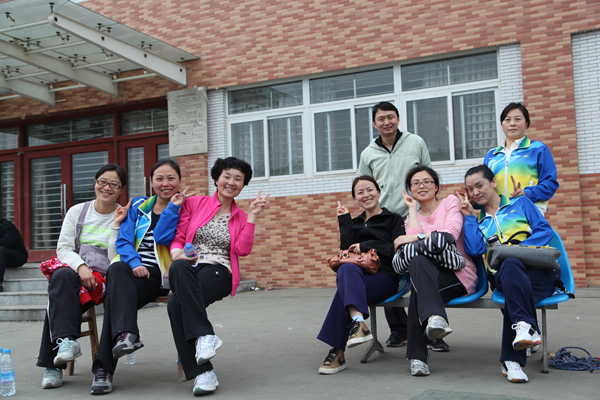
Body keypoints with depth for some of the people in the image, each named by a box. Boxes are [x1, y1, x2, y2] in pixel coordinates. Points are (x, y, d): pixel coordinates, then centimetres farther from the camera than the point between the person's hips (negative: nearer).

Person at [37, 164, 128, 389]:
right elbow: (63, 248, 4)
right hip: (75, 271, 2)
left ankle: (52, 364, -29)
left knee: (59, 294, -31)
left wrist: (116, 225, -12)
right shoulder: (77, 211, 14)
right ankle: (66, 340, -40)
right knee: (61, 277, -35)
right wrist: (81, 266, -14)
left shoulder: (124, 216, 6)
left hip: (107, 277, -2)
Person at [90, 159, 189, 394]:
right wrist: (135, 263, -10)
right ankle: (126, 333, -46)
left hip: (163, 275, -3)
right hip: (134, 269, 3)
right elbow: (123, 241, 9)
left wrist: (173, 207, -7)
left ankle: (103, 368, -34)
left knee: (116, 291, -31)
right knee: (117, 270, -34)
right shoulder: (138, 206, 20)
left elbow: (162, 237, -6)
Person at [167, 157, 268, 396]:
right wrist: (176, 253, -11)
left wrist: (252, 216, -2)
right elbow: (178, 236, 11)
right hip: (189, 268, 1)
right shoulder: (194, 203, 15)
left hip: (218, 272, -1)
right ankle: (204, 334, -40)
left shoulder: (241, 217, 18)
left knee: (177, 303, -32)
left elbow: (243, 250, 2)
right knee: (179, 268, -38)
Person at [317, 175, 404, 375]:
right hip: (358, 275, 3)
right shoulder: (355, 223, 25)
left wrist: (366, 246, -6)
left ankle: (337, 352, -35)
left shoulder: (393, 220, 13)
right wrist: (344, 220, 6)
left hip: (385, 276, -3)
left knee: (345, 289, -33)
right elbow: (346, 249, 7)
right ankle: (358, 321, -53)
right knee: (346, 268, -36)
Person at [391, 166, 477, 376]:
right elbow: (414, 238, -4)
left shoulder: (451, 202, 10)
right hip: (429, 277, 3)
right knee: (417, 262, -34)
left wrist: (416, 238, -18)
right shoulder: (412, 216, 21)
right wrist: (413, 209, 5)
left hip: (459, 274, -3)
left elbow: (450, 234, -11)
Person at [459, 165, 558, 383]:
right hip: (502, 276, 1)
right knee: (509, 266, -37)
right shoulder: (478, 220, 26)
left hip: (538, 270, -1)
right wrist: (469, 216, 9)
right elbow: (475, 249, 6)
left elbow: (544, 230, 6)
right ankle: (528, 326, -46)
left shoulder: (520, 203, 21)